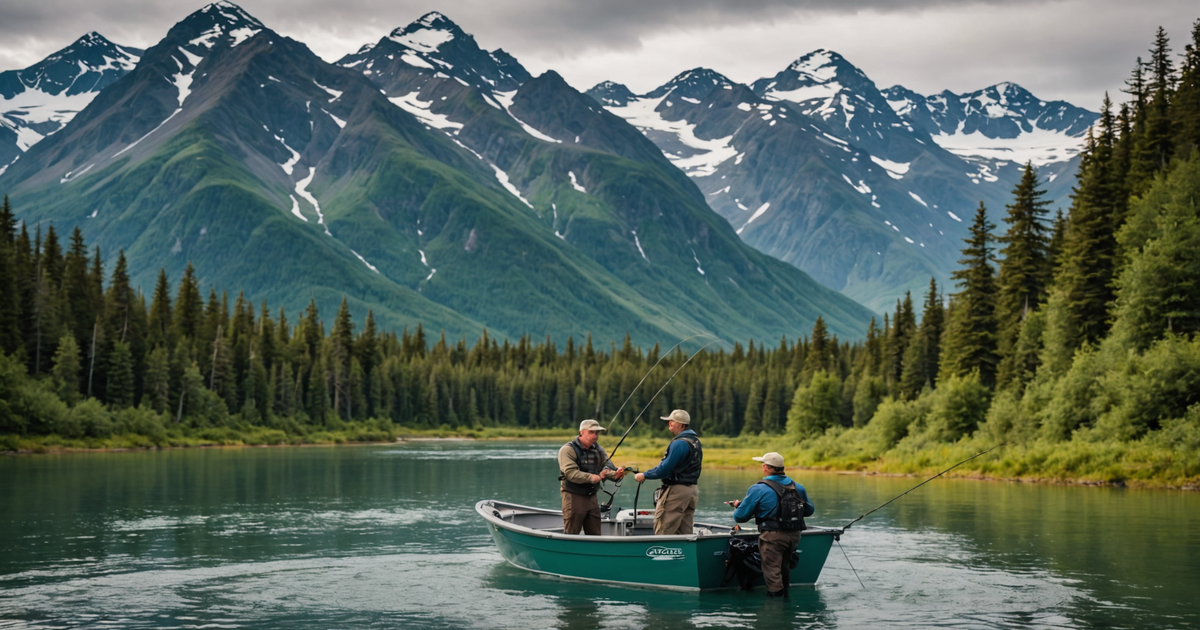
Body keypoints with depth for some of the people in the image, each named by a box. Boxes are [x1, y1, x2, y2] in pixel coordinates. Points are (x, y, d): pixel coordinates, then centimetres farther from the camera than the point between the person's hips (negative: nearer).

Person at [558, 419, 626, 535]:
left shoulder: (598, 450, 11)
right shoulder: (568, 450, -11)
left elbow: (607, 468, 2)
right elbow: (571, 473, -23)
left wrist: (615, 474, -22)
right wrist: (592, 477, -32)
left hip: (592, 498, 7)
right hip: (574, 496, -7)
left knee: (595, 535, 10)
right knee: (570, 536, -4)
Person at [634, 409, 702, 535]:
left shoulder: (679, 444, -17)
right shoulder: (695, 441, 14)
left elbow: (665, 469, -19)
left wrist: (645, 475, -8)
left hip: (676, 491, -10)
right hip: (692, 490, 10)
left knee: (662, 532, -6)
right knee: (685, 533, 11)